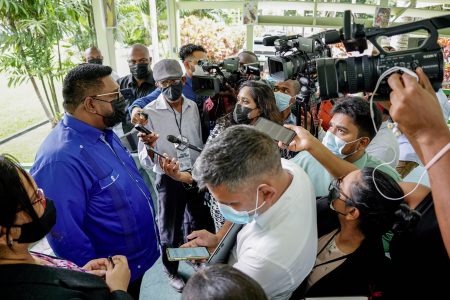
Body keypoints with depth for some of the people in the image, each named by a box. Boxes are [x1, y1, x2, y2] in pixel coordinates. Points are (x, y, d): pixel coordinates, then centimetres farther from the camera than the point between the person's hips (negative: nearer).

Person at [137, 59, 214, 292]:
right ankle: (171, 271, 40)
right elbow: (146, 161, -18)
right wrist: (149, 147, -39)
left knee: (200, 222, 23)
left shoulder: (192, 107, -3)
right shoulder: (150, 113, -15)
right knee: (171, 229, 13)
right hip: (169, 179, -4)